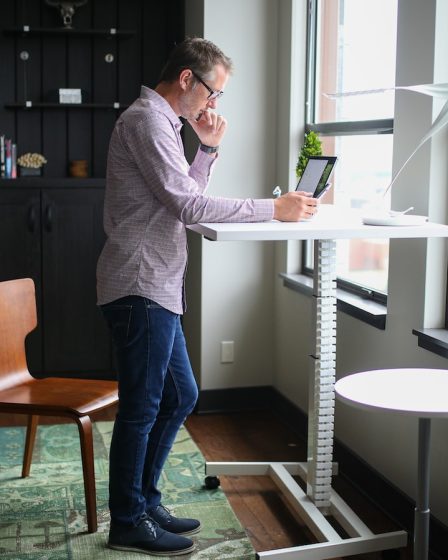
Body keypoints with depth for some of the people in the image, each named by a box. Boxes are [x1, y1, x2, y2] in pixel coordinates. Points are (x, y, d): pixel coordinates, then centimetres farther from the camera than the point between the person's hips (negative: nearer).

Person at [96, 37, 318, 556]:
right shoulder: (147, 120, -13)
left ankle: (143, 501, 28)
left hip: (158, 289, 10)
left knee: (180, 396, 16)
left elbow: (185, 198, 21)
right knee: (141, 407, -1)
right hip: (140, 287, -10)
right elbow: (189, 206, -22)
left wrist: (208, 148, 10)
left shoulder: (161, 122, 20)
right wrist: (274, 209, -19)